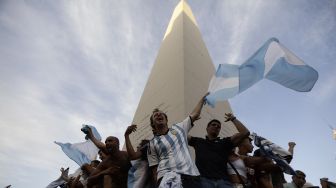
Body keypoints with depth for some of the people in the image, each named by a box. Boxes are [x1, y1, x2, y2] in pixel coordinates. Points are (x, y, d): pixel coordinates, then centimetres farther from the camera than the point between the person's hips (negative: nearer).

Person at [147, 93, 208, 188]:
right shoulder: (152, 143, 10)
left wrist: (203, 98, 28)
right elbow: (155, 169, 8)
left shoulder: (178, 128, 15)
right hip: (168, 176, -2)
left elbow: (195, 115, 21)